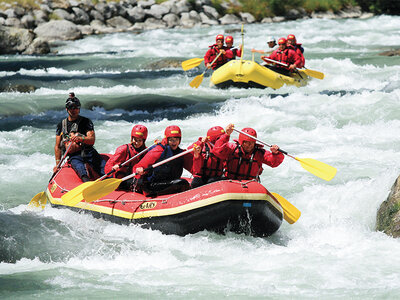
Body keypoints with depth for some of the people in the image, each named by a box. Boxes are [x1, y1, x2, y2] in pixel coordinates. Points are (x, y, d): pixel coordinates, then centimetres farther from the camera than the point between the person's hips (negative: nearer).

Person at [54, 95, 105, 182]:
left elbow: (92, 140, -8)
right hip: (73, 156, -2)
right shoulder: (61, 125, 14)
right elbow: (57, 147, 15)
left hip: (88, 152, 2)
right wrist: (58, 164, 6)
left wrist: (81, 138, -30)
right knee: (79, 166, -37)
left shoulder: (86, 122, 6)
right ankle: (86, 179, -64)